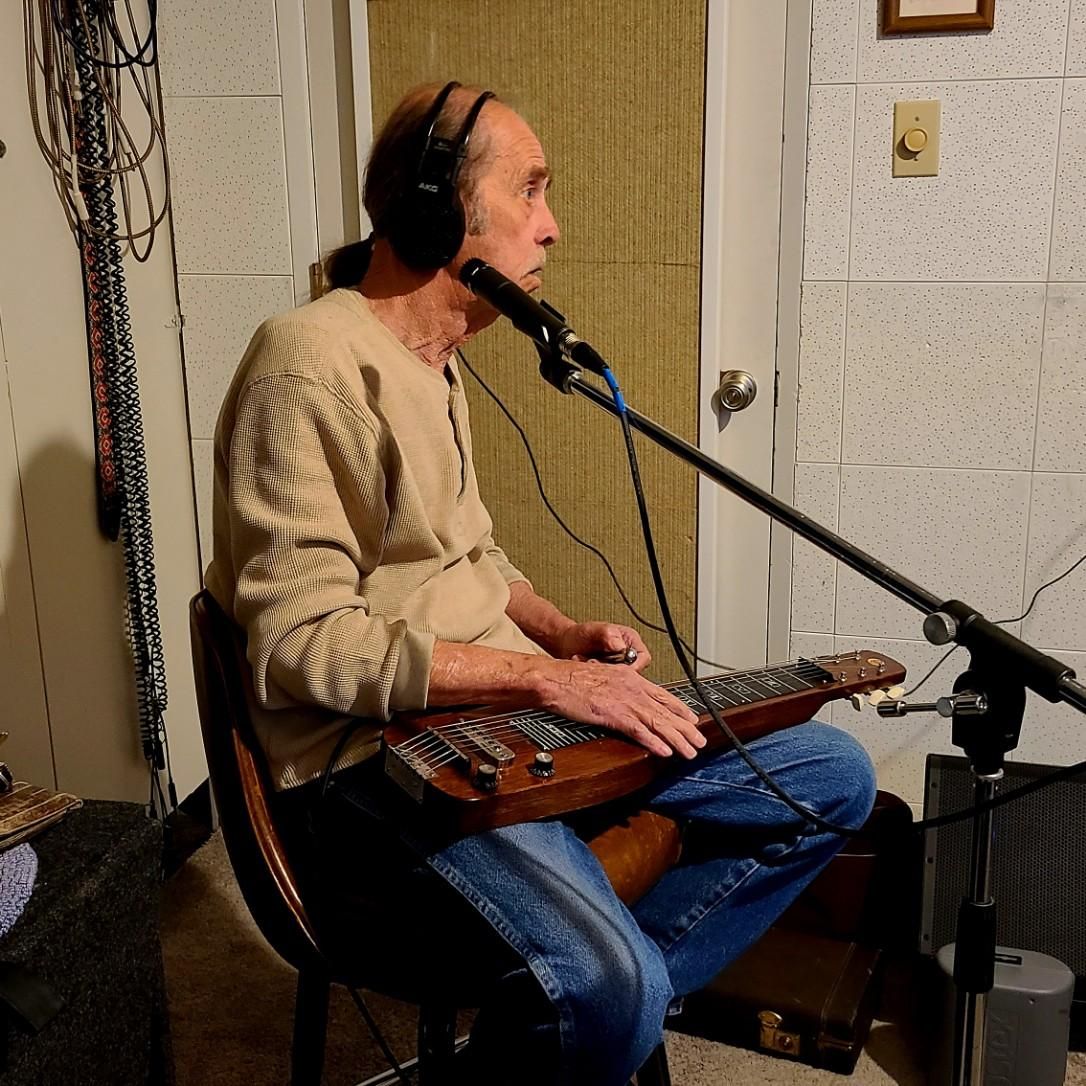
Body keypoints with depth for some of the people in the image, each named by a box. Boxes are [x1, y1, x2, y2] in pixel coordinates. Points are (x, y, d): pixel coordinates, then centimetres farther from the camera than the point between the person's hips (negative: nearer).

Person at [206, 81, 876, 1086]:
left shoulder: (432, 363, 15)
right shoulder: (311, 364, -15)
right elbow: (302, 643, -21)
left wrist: (568, 636, 4)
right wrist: (541, 673, -21)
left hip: (505, 709, 9)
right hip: (374, 751, -9)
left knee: (835, 777, 4)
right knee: (607, 989, -34)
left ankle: (582, 1005, 3)